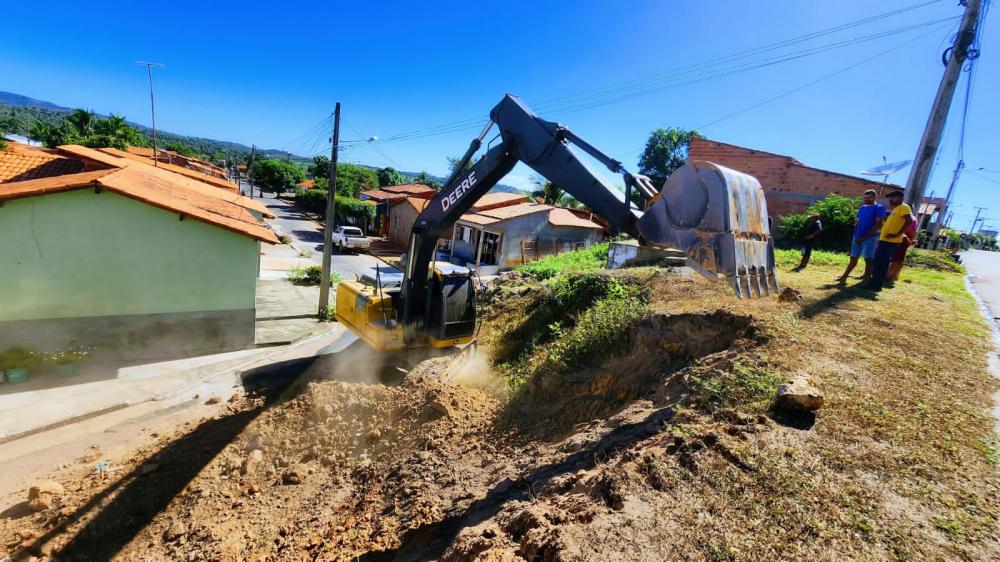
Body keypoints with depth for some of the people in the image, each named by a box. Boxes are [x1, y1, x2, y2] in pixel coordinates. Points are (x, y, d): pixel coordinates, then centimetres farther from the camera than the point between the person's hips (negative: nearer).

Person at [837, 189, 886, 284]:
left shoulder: (879, 208, -5)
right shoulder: (862, 208, 14)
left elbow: (878, 225, -12)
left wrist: (865, 237, -16)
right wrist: (855, 236, 5)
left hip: (870, 238, -6)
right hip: (857, 237, 6)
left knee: (868, 259, 0)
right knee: (853, 258, 9)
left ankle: (866, 280, 5)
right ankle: (844, 276, 13)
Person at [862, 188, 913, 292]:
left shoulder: (904, 207, -8)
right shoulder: (895, 209, 22)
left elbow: (909, 220, -22)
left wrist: (897, 234, -22)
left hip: (891, 241, -10)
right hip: (884, 240, 10)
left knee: (882, 263, -8)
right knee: (876, 262, 11)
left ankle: (877, 285, -5)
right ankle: (874, 282, 17)